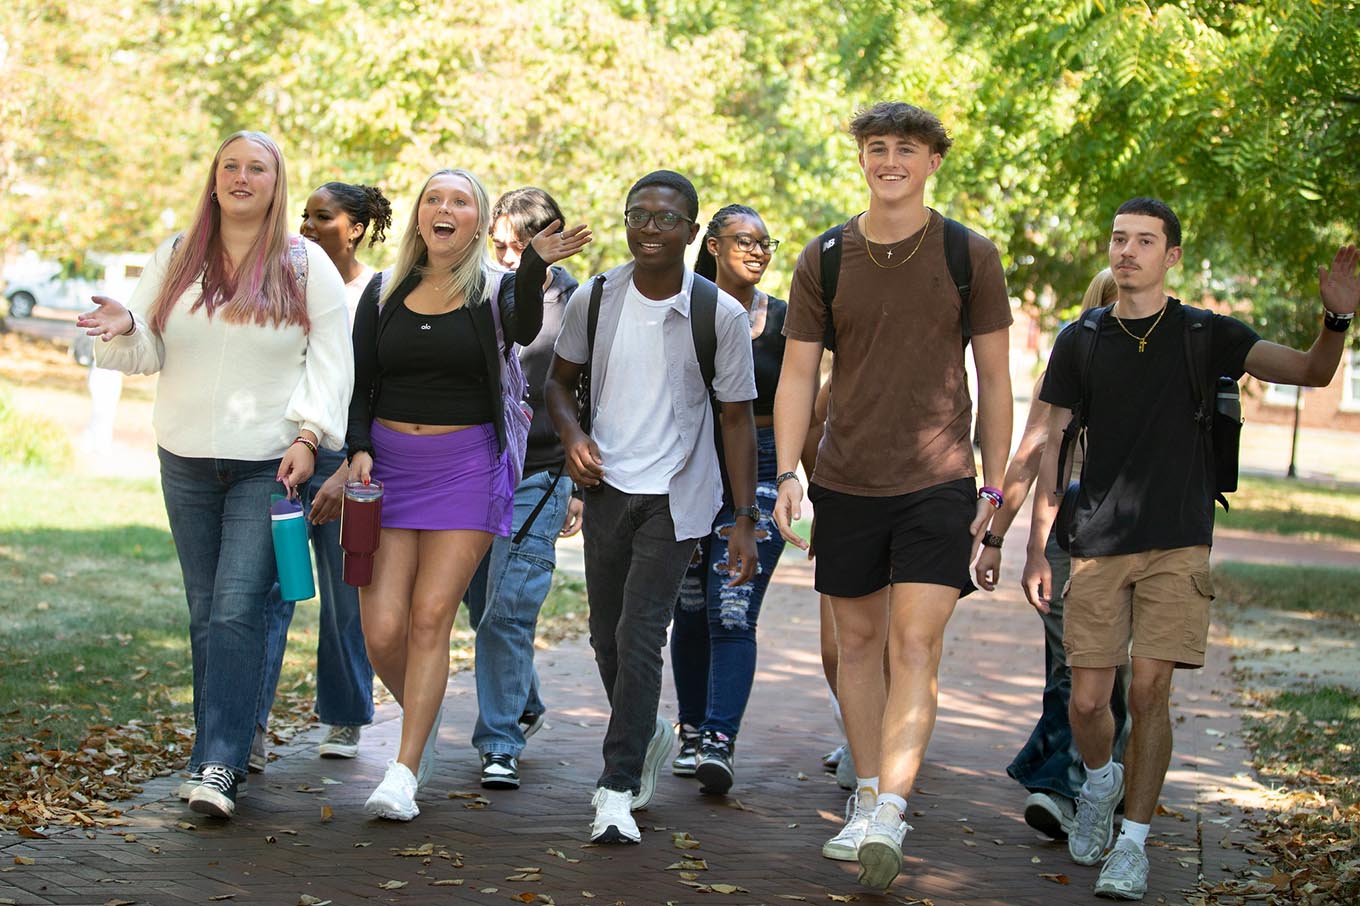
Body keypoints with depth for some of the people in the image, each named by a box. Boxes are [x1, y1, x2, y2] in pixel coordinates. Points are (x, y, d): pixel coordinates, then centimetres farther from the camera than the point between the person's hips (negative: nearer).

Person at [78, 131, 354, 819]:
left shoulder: (307, 266, 2)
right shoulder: (175, 259, 10)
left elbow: (331, 361, 0)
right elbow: (149, 353, 11)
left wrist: (307, 435, -12)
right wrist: (125, 328, -12)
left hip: (270, 465, -4)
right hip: (186, 462, 4)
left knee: (238, 609, -13)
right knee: (206, 614, 8)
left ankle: (218, 765, -15)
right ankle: (220, 755, 16)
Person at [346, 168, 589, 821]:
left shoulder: (495, 290, 0)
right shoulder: (385, 292, 9)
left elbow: (523, 329, -24)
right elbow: (359, 383, 10)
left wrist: (536, 263, -42)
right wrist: (358, 449, -7)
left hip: (466, 466, -2)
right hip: (388, 461, 3)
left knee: (431, 616, -8)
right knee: (382, 629, -4)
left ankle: (404, 773, -1)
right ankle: (424, 718, 27)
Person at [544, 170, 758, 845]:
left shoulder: (721, 315, -9)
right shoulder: (594, 299, -2)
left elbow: (737, 418, -4)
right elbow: (561, 378, 14)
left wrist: (745, 522, -6)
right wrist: (573, 435, -8)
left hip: (676, 498, -4)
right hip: (606, 487, 4)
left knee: (638, 639, -11)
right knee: (607, 638, 13)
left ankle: (618, 791, -3)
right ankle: (649, 738, 40)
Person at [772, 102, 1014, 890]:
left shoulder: (971, 257, 1)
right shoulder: (824, 261, 4)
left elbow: (995, 379, 5)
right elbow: (797, 375, 5)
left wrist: (994, 487, 2)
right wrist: (787, 472, -6)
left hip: (937, 482, -2)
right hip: (846, 483, 3)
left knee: (915, 644, -13)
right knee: (858, 640, 10)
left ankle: (889, 815, -18)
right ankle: (867, 799, 23)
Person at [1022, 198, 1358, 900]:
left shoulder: (1206, 335, 4)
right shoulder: (1080, 342, 6)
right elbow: (1054, 450, 9)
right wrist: (1035, 550, 6)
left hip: (1177, 542, -1)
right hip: (1098, 544, 1)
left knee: (1150, 689, -10)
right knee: (1087, 699, 0)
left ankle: (1133, 844, 1)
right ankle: (1100, 782, 33)